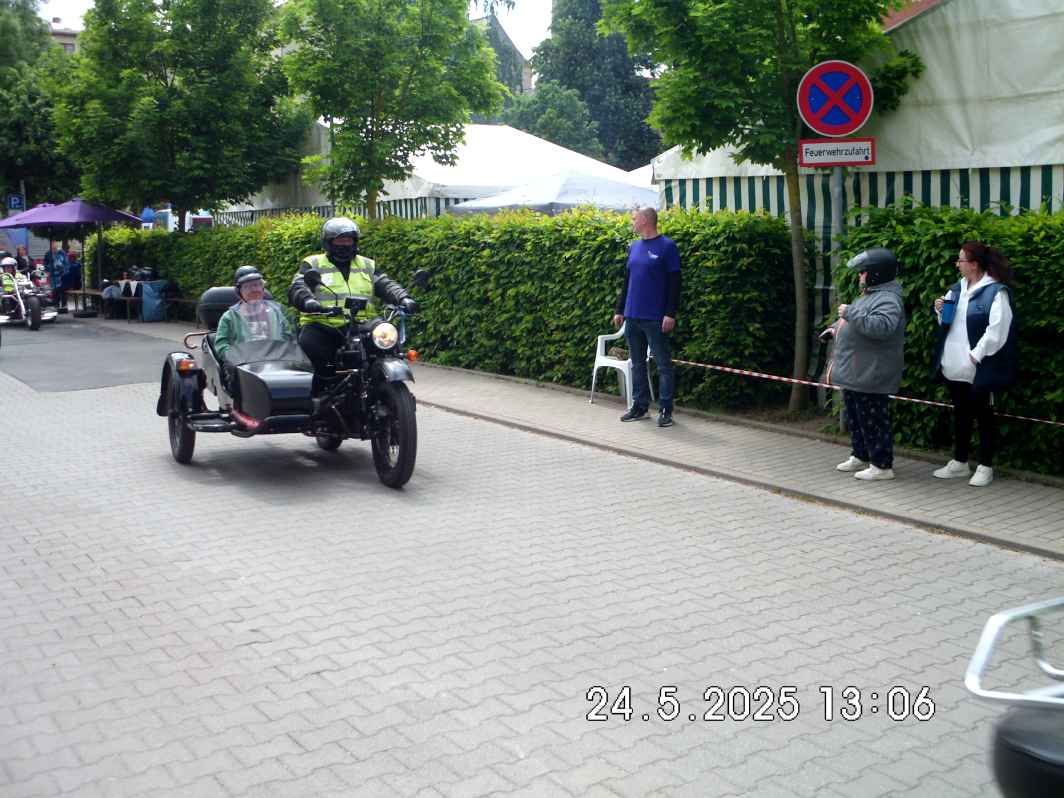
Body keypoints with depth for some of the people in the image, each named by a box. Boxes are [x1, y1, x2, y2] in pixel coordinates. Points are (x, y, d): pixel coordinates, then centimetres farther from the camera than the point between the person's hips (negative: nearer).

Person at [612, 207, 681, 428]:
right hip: (633, 317, 7)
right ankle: (639, 406, 19)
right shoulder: (634, 247, 14)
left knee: (664, 364, -1)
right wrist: (619, 310, 16)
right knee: (637, 364, 11)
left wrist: (670, 314, -15)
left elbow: (674, 283, -10)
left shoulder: (667, 246, -6)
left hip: (655, 318, -7)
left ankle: (665, 409, 4)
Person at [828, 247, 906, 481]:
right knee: (855, 417, 20)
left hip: (869, 375, -11)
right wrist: (837, 327, 20)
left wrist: (850, 313, -31)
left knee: (873, 420, -4)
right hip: (853, 373, 11)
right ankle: (860, 456, 33)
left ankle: (882, 465, 3)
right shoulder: (870, 294, 15)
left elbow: (881, 326, -37)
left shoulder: (888, 300, -19)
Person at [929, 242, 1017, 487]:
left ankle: (985, 467, 12)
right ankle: (959, 462, 26)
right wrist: (941, 311, 3)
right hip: (954, 366, 8)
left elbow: (997, 330, -19)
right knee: (961, 413, 16)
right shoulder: (957, 288, 12)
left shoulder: (995, 292, -13)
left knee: (983, 415, 3)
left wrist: (977, 354, -20)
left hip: (978, 368, -7)